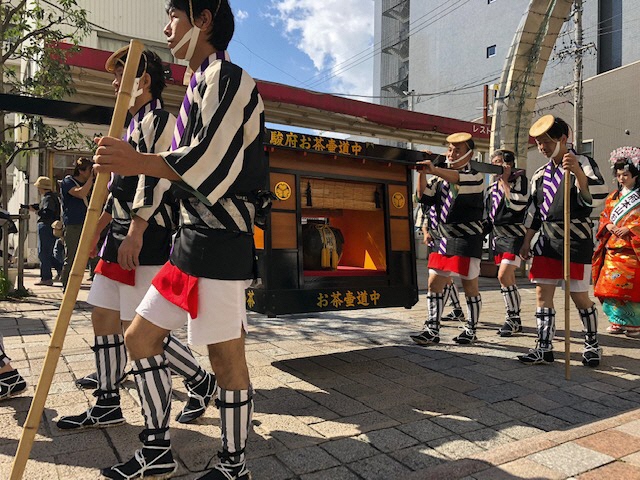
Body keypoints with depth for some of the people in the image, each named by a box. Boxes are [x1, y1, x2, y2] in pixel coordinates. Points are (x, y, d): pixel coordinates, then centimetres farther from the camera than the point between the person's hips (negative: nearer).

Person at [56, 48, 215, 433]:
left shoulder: (158, 119, -8)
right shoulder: (134, 124, 22)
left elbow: (154, 181, -20)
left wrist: (134, 234, -25)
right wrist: (98, 228, 24)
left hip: (145, 241, -10)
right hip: (121, 236, 10)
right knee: (103, 318, 10)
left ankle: (201, 381, 12)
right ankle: (108, 405, 23)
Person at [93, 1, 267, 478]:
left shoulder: (225, 76, -7)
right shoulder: (201, 83, 23)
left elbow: (211, 159, -19)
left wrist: (138, 162, -15)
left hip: (220, 244, -10)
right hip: (191, 239, 10)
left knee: (226, 357, 0)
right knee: (140, 337, 14)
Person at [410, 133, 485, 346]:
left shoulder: (475, 176, -3)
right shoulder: (441, 176, 14)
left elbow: (461, 179, -26)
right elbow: (425, 196, 2)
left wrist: (433, 170, -36)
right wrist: (423, 172, -10)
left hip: (467, 239, -5)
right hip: (444, 239, 5)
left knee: (470, 287, 5)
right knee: (434, 283, 2)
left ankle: (471, 329, 21)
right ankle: (432, 330, 8)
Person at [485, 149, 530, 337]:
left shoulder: (520, 179, -5)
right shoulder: (492, 187, 15)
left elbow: (516, 204, -20)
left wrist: (505, 180, -14)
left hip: (515, 233, -7)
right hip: (498, 234, 7)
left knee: (504, 276, -17)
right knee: (508, 279, 10)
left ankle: (512, 318, -4)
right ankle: (515, 321, 20)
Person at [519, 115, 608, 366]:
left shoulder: (583, 163, -3)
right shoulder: (540, 174, 13)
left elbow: (596, 196, -19)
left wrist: (577, 172, -32)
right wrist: (526, 242, 15)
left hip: (576, 241, -5)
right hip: (547, 241, 6)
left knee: (579, 296, 1)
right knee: (543, 292, 1)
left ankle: (592, 345, 23)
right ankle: (544, 348, 8)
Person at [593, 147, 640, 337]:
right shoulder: (613, 196, 16)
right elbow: (604, 216, 15)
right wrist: (609, 225, -4)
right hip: (612, 247, 5)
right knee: (610, 285, 1)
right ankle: (618, 321, 12)